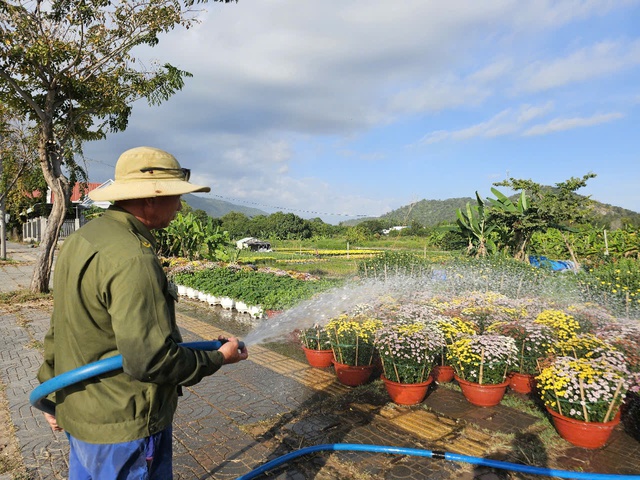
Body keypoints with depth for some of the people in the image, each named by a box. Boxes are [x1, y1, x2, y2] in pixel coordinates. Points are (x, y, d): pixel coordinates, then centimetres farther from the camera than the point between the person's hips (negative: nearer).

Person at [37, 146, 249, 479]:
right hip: (124, 426, -9)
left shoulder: (80, 239, 3)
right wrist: (219, 358, -14)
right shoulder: (133, 258, -28)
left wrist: (52, 389, 22)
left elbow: (61, 327, 12)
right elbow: (151, 360, -29)